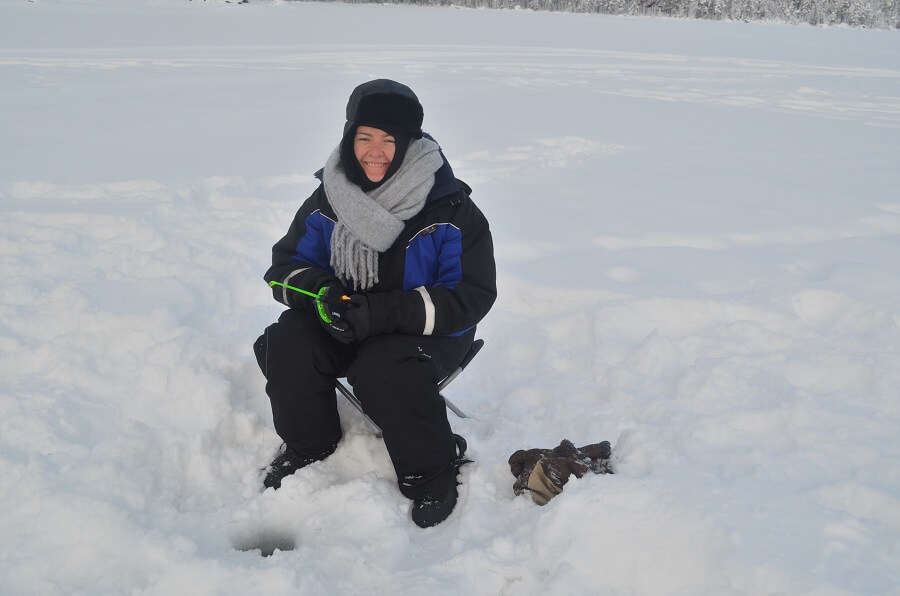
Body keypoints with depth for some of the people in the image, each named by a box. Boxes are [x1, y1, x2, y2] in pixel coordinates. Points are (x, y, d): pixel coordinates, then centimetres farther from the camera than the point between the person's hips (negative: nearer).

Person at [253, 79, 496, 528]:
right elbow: (286, 264, 4)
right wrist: (321, 290, -23)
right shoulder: (329, 199, -2)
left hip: (430, 330, -4)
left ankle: (433, 470, -7)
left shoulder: (449, 210, -16)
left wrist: (383, 312, -31)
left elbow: (471, 297, -19)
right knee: (285, 348, -20)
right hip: (345, 323, 5)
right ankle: (308, 447, 7)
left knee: (381, 372, -33)